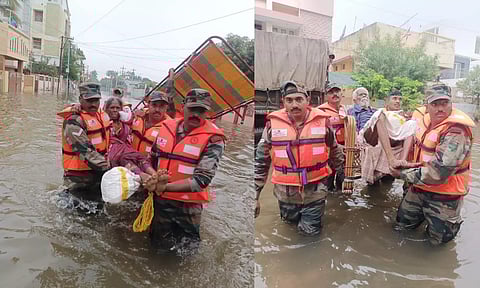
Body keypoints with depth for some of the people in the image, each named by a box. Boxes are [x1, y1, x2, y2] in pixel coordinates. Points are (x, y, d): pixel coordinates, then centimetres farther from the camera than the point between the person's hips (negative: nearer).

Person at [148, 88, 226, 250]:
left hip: (188, 206, -4)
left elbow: (201, 179, -21)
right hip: (160, 201, 4)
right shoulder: (167, 127, 1)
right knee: (159, 246, 21)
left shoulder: (212, 138, -15)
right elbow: (153, 159, 16)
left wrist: (164, 186, -23)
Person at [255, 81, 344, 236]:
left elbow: (334, 151, 8)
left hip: (315, 189, 0)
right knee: (291, 220, 21)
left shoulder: (322, 121, -9)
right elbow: (261, 161, -4)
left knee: (310, 231, 11)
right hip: (286, 191, 1)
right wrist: (255, 194, -4)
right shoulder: (273, 123, -11)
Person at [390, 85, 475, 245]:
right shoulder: (426, 120, -1)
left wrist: (403, 174, -20)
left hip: (444, 194, -7)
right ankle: (428, 213, 40)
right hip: (420, 187, 7)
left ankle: (453, 219, 36)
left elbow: (437, 173, -30)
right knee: (403, 224, 17)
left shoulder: (456, 131, -26)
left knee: (437, 239, 11)